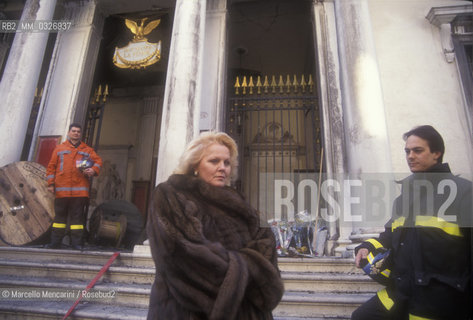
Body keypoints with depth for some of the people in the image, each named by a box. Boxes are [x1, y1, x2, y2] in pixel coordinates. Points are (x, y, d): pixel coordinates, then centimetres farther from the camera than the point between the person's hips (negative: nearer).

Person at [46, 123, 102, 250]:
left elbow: (98, 161, 9)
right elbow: (51, 166, 10)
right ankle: (55, 241, 16)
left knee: (77, 215, 2)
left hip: (80, 190, 0)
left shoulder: (87, 150, 15)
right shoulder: (59, 149, 14)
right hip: (62, 190, 0)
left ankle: (76, 242, 7)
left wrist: (94, 170, -13)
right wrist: (51, 183, 2)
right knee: (60, 214, 6)